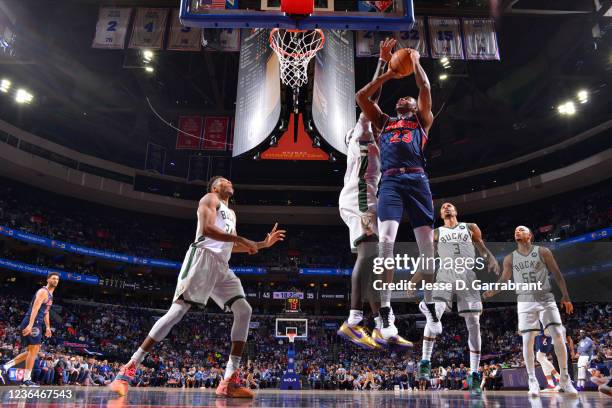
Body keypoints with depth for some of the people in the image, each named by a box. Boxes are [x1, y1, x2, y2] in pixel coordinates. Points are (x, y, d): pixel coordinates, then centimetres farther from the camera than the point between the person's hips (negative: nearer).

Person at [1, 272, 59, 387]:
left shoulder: (50, 295, 21)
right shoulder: (43, 291, -10)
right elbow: (35, 308, -22)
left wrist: (48, 327, 23)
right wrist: (30, 325, -30)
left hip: (36, 324, 10)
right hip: (32, 323, -10)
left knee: (32, 351, 15)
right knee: (34, 350, -8)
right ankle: (26, 380, -4)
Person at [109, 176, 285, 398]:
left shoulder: (231, 213, 31)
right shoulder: (210, 199, 5)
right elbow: (207, 228, -13)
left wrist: (263, 244, 28)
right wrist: (242, 239, -14)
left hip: (222, 265, 8)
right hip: (203, 257, -8)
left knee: (244, 311, -6)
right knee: (177, 311, -16)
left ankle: (229, 380, -8)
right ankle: (129, 369, -8)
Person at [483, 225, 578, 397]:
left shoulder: (543, 252, 1)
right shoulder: (509, 259, 5)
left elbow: (557, 274, 3)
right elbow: (504, 280, 9)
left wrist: (565, 296, -3)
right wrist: (492, 292, -10)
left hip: (546, 299, -1)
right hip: (525, 301, 1)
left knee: (558, 335, -9)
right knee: (528, 340, -4)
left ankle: (565, 380, 6)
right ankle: (533, 381, 7)